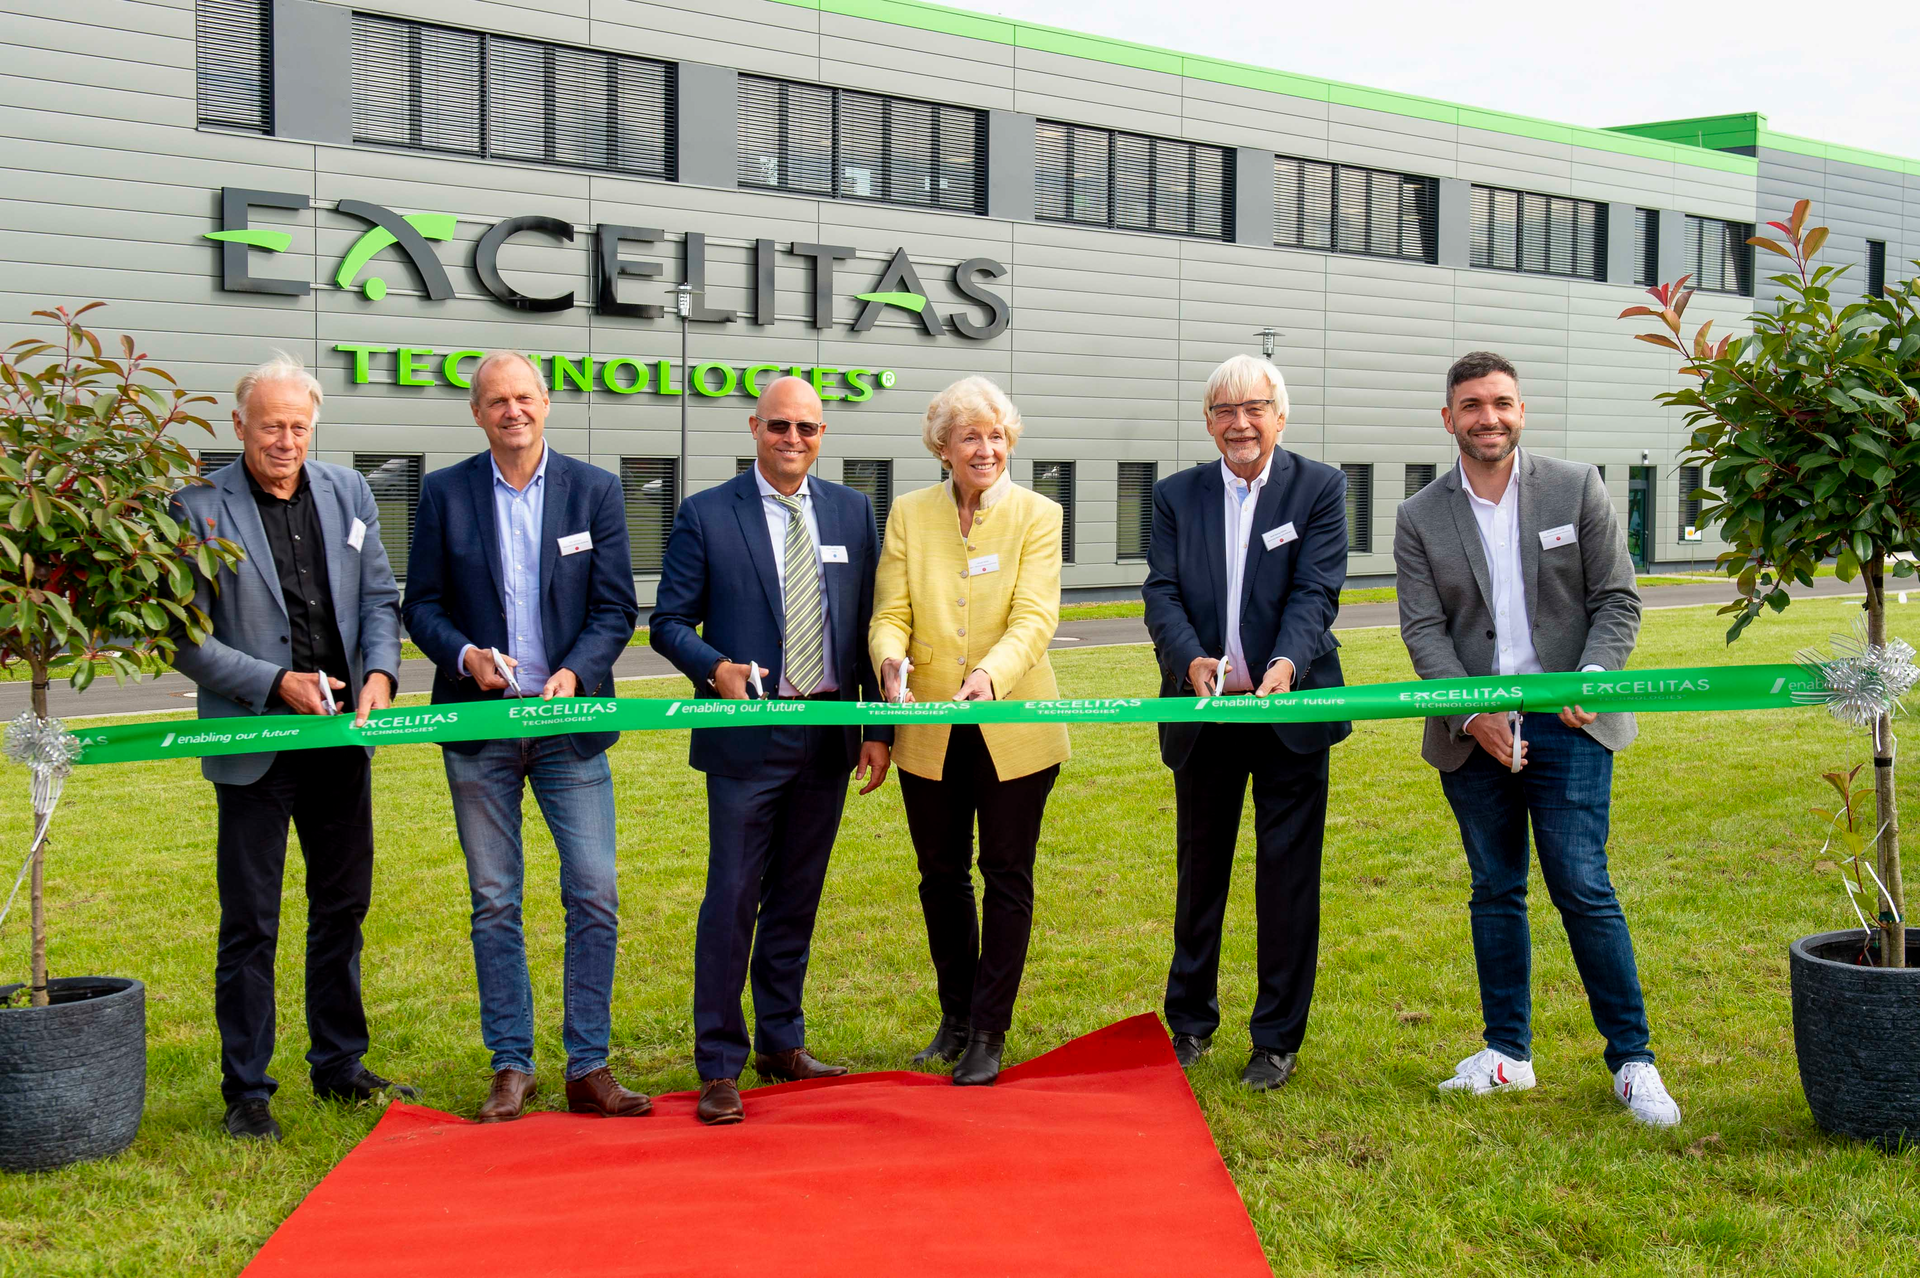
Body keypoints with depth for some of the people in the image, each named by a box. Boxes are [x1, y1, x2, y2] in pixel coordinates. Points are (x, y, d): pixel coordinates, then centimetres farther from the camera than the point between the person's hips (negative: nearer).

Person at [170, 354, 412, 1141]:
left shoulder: (348, 493, 7)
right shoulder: (198, 509, -7)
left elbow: (380, 597, 10)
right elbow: (184, 635, -8)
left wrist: (380, 672, -8)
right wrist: (275, 683, -15)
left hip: (342, 738, 5)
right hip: (254, 743, -4)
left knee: (343, 905, 14)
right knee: (250, 922, 2)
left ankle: (340, 1065, 28)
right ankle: (246, 1091, 13)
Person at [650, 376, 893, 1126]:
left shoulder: (853, 513, 9)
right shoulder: (706, 516, -1)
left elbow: (871, 623, 9)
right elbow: (670, 622, -1)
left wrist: (879, 728, 5)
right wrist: (716, 667, -21)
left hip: (829, 733, 4)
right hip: (747, 734, -4)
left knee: (797, 897, 13)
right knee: (733, 900, -3)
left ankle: (782, 1043, 26)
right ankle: (719, 1066, 6)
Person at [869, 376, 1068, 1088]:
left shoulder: (1038, 516, -4)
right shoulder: (909, 515, 3)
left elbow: (1034, 617, -15)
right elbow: (891, 611, -3)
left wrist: (991, 674, -34)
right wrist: (891, 661, -26)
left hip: (1012, 728, -2)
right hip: (930, 732, 2)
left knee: (1006, 876, 4)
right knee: (941, 876, 14)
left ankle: (990, 1031, 15)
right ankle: (956, 1015, 32)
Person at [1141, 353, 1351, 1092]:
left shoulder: (1319, 488, -2)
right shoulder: (1176, 496, 6)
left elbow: (1316, 591, -12)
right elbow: (1162, 592, -4)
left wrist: (1287, 661, -31)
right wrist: (1190, 660, -24)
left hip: (1289, 709, -2)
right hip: (1204, 711, 3)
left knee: (1288, 877, 3)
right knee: (1199, 870, 14)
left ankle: (1277, 1039, 17)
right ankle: (1190, 1024, 30)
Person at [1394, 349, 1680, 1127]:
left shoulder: (1576, 488, 2)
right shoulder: (1419, 520, 5)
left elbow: (1618, 600, 2)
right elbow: (1423, 630, 0)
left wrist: (1591, 679, -15)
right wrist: (1473, 714, -13)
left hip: (1568, 725, -2)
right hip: (1472, 733, 2)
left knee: (1583, 888, -6)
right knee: (1495, 891, 10)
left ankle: (1631, 1060, 5)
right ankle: (1507, 1053, 21)